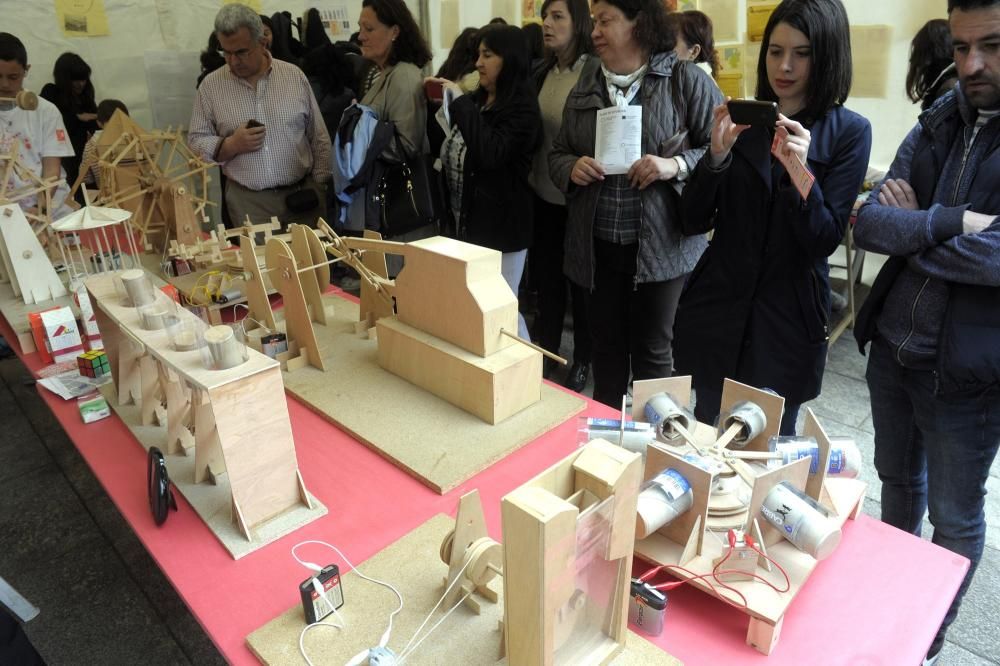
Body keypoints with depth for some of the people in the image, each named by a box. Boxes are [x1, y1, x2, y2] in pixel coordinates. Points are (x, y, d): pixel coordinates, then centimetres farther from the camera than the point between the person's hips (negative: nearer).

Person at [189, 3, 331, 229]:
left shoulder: (294, 75, 2)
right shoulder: (211, 85, 2)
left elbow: (319, 138, 5)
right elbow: (196, 143, 3)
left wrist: (320, 185, 1)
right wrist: (230, 145, -15)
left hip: (302, 194, 1)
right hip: (247, 201, 0)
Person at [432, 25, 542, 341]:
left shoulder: (522, 107, -11)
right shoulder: (476, 100, 13)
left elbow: (490, 154, -26)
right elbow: (452, 149, 20)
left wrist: (460, 103, -20)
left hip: (500, 223, -8)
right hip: (467, 219, 8)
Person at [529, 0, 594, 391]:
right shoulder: (541, 73, 9)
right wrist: (529, 177, 7)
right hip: (543, 193, 6)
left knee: (580, 280, 7)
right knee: (546, 276, 15)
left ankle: (583, 361, 24)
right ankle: (545, 353, 31)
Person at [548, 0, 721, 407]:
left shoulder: (685, 80, -3)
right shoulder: (585, 87, 12)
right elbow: (557, 153, 16)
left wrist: (677, 166, -20)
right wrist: (572, 168, -6)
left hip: (662, 245, -4)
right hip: (598, 245, 4)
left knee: (653, 350, 8)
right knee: (605, 345, 15)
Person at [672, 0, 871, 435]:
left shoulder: (849, 132, -3)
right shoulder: (742, 119, 3)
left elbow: (825, 241, -10)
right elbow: (693, 222, -2)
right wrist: (717, 153, -17)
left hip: (787, 317, -2)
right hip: (716, 307, 2)